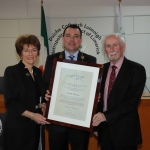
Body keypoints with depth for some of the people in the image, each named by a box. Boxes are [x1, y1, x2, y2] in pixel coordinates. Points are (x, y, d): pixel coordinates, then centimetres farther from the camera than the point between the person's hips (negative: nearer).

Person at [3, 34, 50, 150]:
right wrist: (32, 115, -21)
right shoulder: (11, 71, -10)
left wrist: (42, 106, -2)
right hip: (17, 125, -6)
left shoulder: (38, 72, 8)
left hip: (34, 125, 6)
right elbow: (10, 102, -14)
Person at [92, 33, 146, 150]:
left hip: (124, 129, -4)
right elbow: (101, 95, 9)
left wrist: (107, 115, -20)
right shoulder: (103, 68, 7)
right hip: (104, 126, 5)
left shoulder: (136, 69, -10)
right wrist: (97, 118, -5)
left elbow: (132, 101, -16)